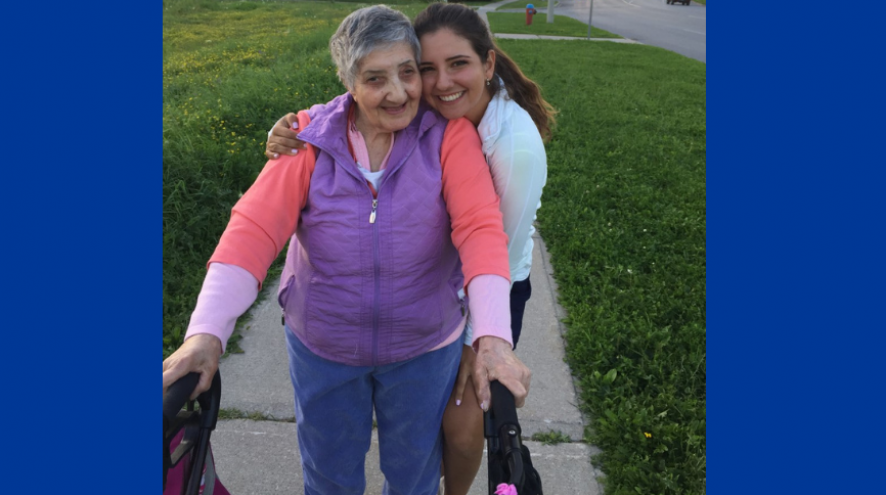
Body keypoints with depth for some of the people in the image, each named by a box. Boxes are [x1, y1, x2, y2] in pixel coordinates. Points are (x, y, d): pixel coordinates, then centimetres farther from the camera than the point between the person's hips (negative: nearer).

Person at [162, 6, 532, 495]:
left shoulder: (449, 134, -16)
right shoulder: (311, 137, -13)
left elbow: (480, 228, -27)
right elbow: (254, 228, -22)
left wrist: (493, 336, -40)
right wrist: (206, 332, -34)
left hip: (423, 348, -1)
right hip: (321, 345, 1)